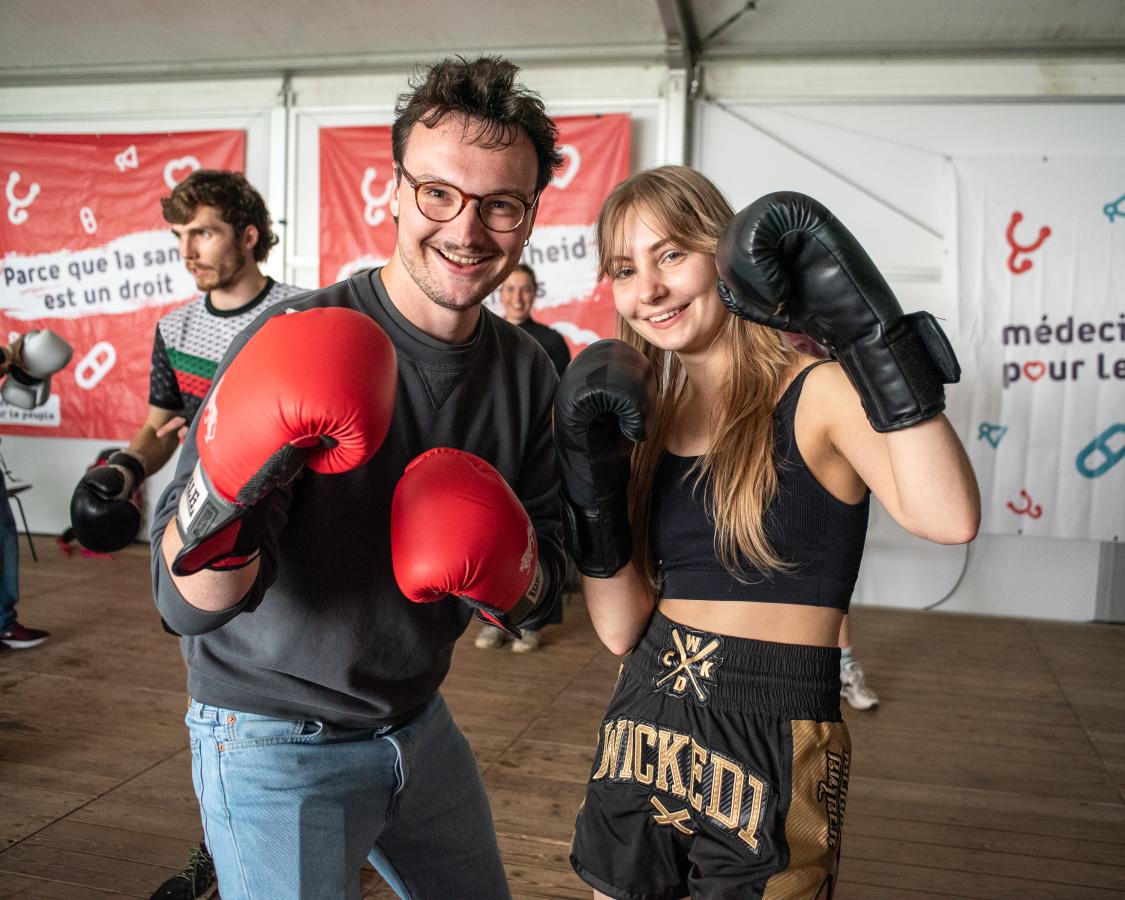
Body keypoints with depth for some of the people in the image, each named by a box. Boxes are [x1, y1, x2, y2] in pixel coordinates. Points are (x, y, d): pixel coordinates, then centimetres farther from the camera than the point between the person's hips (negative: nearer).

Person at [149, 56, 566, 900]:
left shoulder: (528, 371, -5)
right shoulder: (295, 343, -23)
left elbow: (543, 595, 0)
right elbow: (191, 603, -26)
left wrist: (510, 569, -22)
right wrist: (220, 492, -46)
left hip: (418, 723, 6)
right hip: (275, 739, -6)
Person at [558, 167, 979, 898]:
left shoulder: (815, 395, -12)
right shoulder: (642, 418, 3)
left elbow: (948, 518, -32)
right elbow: (620, 629, -3)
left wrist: (865, 321, -35)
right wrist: (590, 470, -14)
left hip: (774, 745, -5)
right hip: (644, 731, 6)